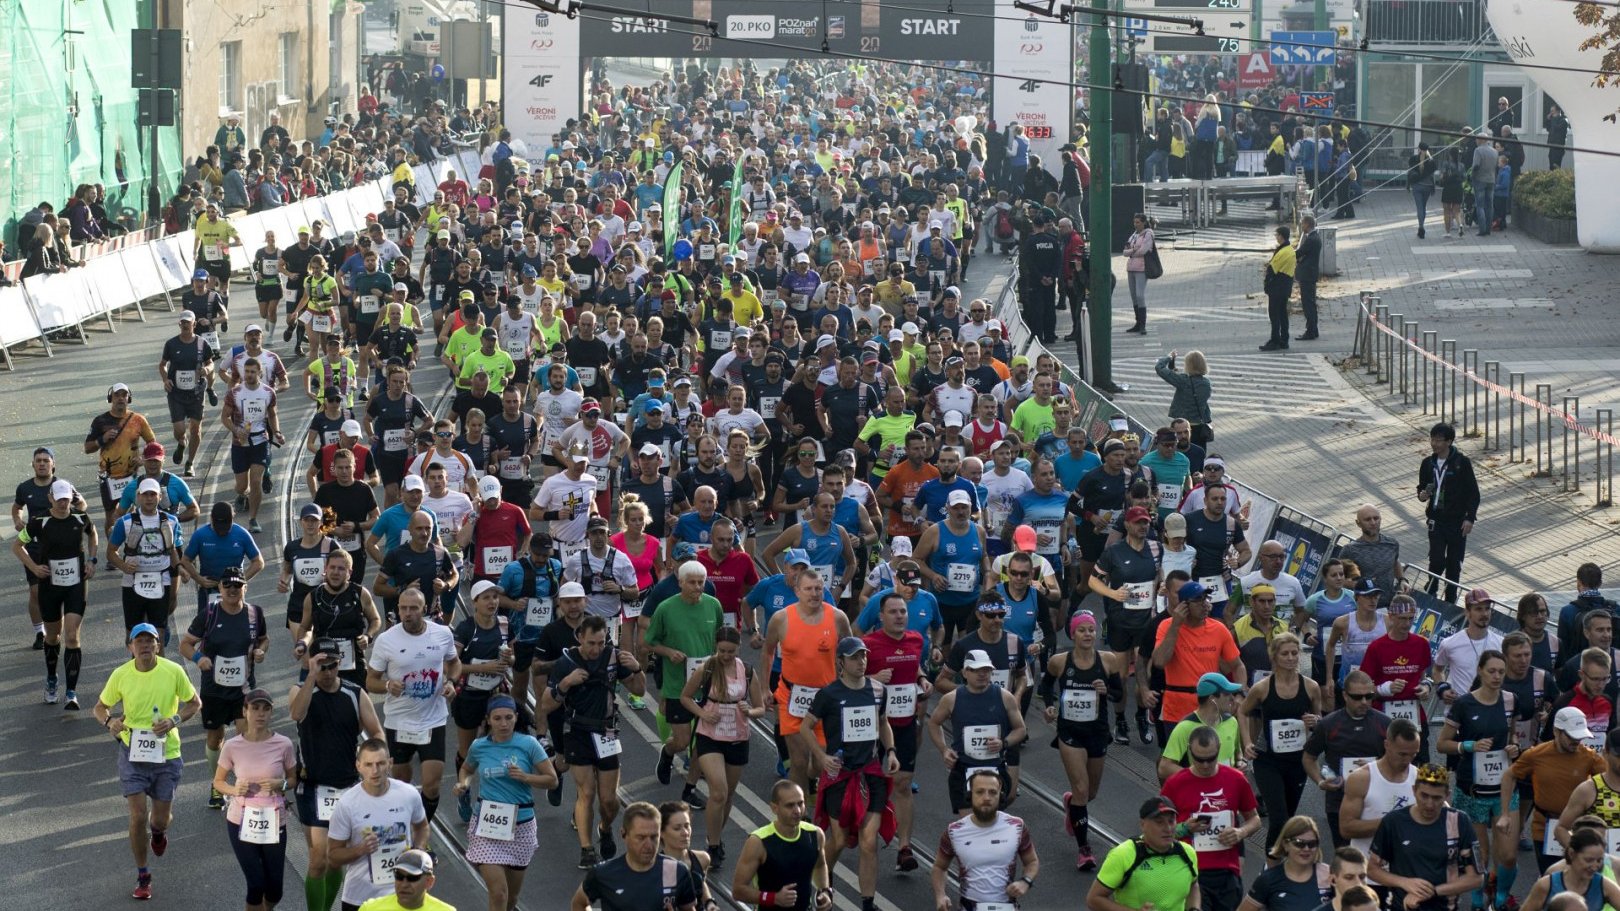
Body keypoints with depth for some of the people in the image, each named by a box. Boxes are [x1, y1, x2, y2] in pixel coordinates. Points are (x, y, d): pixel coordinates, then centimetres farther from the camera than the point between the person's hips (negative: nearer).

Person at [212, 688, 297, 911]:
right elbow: (218, 782, 5)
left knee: (274, 892, 8)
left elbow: (294, 778, 6)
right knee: (256, 885, -5)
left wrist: (280, 785, -16)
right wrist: (234, 790, -17)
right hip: (242, 822, -1)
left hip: (273, 823, 1)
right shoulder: (232, 746, -8)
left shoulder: (283, 745, -8)